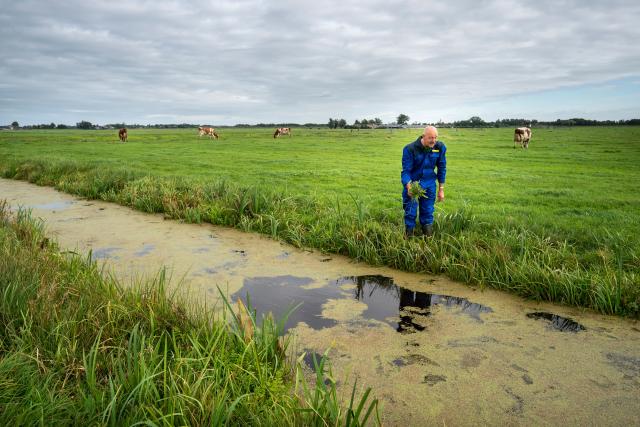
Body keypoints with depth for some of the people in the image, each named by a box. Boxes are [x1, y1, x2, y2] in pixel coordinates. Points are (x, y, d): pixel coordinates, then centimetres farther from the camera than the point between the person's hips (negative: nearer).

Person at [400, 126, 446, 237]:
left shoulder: (440, 147, -10)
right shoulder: (410, 149, -20)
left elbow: (442, 168, 2)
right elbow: (406, 171, -20)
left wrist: (441, 189, 4)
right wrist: (409, 187, -38)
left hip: (429, 183, 3)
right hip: (412, 183, -3)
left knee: (428, 212, 11)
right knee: (410, 213, 1)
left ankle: (428, 237, 27)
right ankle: (409, 237, 17)